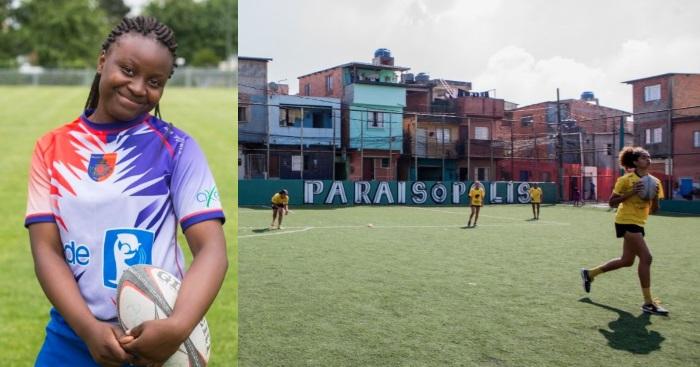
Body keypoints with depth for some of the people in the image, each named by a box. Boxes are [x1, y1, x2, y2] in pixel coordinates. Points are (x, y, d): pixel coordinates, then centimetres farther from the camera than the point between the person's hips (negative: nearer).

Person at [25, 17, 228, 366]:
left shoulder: (176, 146, -5)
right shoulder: (51, 147, 3)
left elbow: (211, 248, -11)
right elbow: (46, 250, -3)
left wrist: (179, 327, -27)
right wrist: (88, 327, -17)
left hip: (157, 338, -2)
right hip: (72, 336, 2)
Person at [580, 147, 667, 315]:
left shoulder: (655, 182, 6)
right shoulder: (626, 180, -11)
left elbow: (654, 209, 8)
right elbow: (612, 202, -10)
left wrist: (655, 196, -12)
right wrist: (630, 193, -21)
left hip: (638, 223, 8)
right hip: (626, 221, -8)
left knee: (627, 261, 15)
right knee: (646, 257, -15)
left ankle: (590, 273, 32)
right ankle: (648, 303, -8)